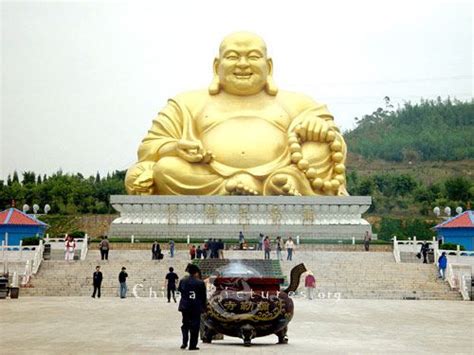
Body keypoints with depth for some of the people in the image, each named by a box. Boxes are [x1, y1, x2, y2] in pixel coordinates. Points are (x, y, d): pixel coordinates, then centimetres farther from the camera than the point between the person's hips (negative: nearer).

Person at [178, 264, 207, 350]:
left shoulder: (183, 281, -2)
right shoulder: (200, 283, -10)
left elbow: (180, 291, 10)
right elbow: (204, 297, -3)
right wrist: (203, 307, 8)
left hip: (185, 307, 3)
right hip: (196, 307, -3)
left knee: (185, 324, 16)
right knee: (194, 326, 5)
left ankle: (184, 342, 4)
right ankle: (192, 345, 5)